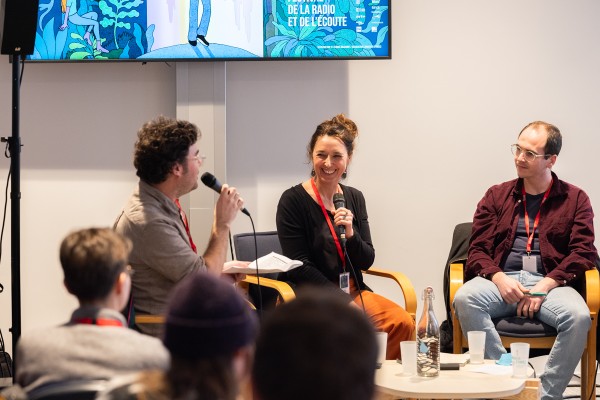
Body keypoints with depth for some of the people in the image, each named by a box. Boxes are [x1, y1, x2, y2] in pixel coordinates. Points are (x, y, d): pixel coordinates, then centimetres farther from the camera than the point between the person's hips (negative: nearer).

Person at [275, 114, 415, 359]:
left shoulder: (354, 198, 11)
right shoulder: (293, 200, -5)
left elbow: (367, 261, 9)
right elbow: (299, 267, -9)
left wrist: (350, 233, -12)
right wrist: (344, 302, -15)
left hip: (354, 291, 5)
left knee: (403, 323, -20)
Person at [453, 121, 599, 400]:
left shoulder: (575, 199, 12)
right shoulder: (497, 196, 16)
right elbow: (477, 250, 10)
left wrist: (545, 285, -13)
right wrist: (499, 278, -12)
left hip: (551, 282, -1)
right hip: (501, 280, 1)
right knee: (464, 299, -32)